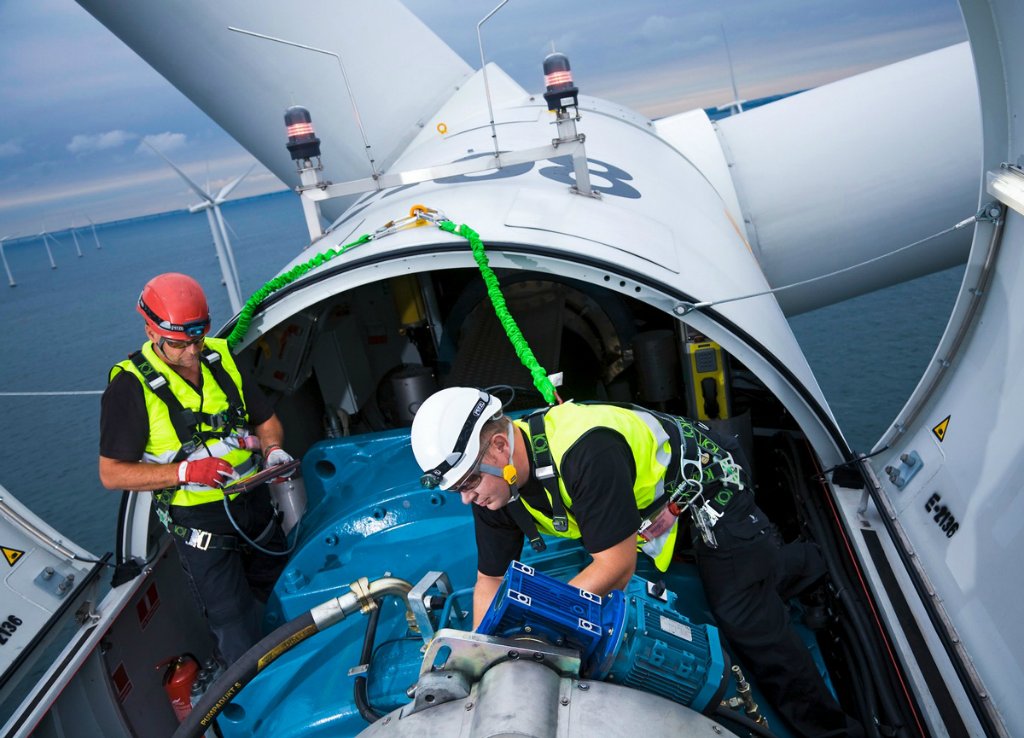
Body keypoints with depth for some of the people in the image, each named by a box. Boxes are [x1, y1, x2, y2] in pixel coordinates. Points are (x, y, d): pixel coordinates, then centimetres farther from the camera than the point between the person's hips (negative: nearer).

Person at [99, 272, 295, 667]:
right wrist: (185, 471, -24)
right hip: (199, 524, -5)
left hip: (255, 504, 5)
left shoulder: (222, 358, 0)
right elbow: (111, 473, -12)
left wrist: (273, 449, -12)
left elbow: (266, 420, 10)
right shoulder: (129, 386, -14)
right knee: (238, 637, 0)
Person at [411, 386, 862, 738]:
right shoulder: (494, 485, -16)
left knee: (745, 618, -5)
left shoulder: (584, 450, -41)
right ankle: (802, 563, 49)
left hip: (708, 477, -7)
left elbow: (617, 567, -34)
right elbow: (490, 581, -4)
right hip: (657, 509, 7)